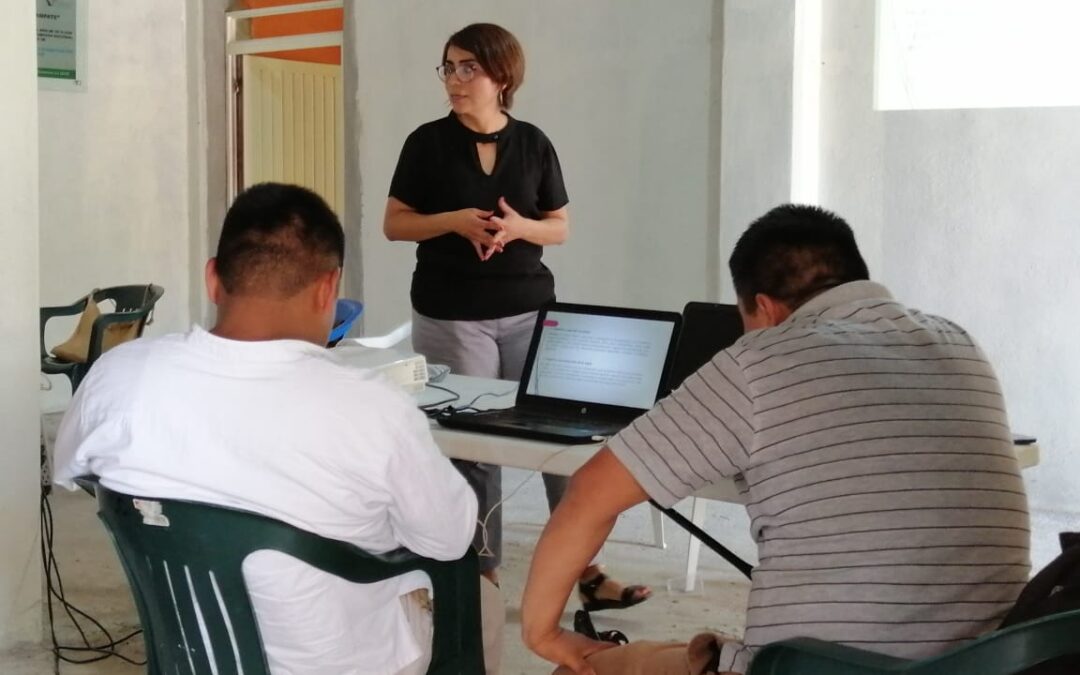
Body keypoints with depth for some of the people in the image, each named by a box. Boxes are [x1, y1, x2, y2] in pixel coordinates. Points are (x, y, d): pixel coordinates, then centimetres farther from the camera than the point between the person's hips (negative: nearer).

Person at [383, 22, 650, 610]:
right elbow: (394, 224, 1)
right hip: (451, 318, -2)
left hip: (531, 311, 2)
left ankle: (585, 570, 8)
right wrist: (455, 220, -16)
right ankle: (483, 572, 16)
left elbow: (561, 228, 8)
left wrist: (519, 227, -13)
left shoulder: (533, 144, 5)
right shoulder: (428, 143, 0)